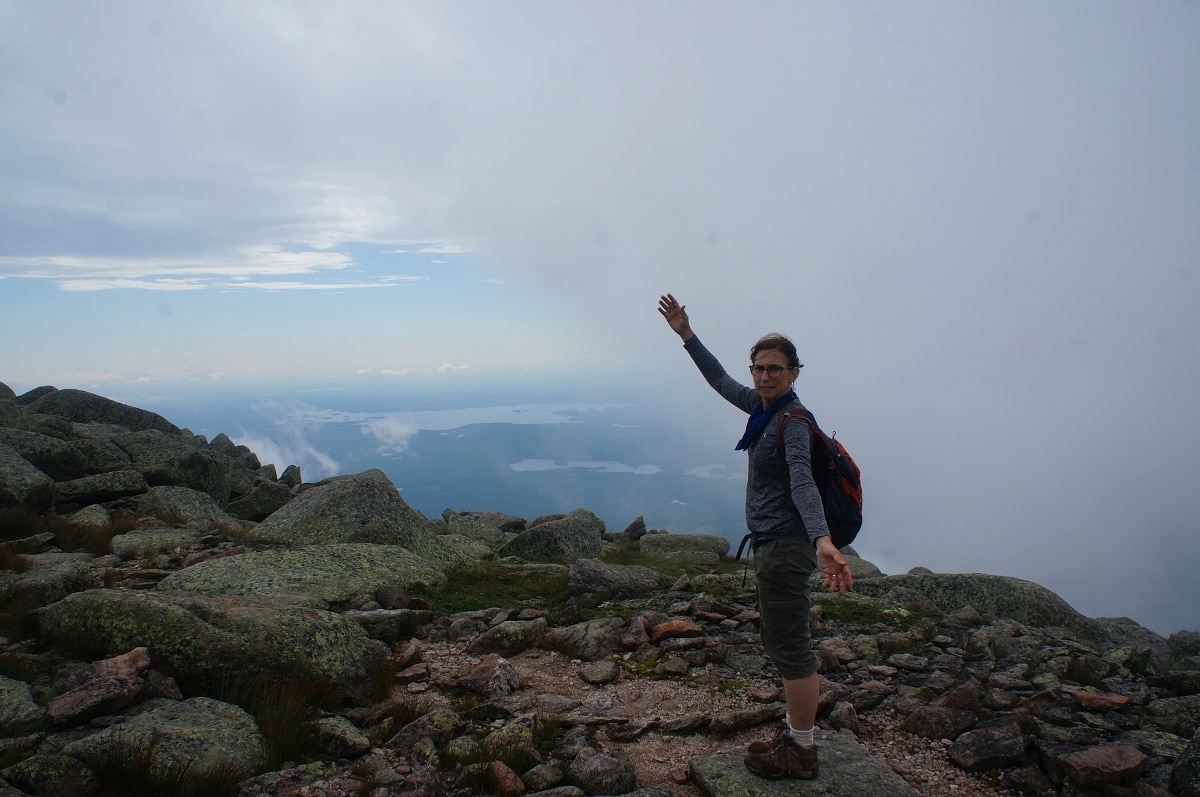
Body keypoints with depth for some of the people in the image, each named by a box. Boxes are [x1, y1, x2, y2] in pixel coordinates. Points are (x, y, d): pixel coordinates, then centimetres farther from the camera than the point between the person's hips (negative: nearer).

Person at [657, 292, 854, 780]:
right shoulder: (764, 408, 8)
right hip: (770, 544, 10)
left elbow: (802, 482, -33)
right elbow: (722, 382, 22)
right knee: (781, 643, 19)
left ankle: (801, 753, 13)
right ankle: (795, 733, 33)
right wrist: (686, 335, 26)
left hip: (785, 547, -10)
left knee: (790, 647, -1)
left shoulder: (793, 422, -18)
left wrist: (822, 540, -48)